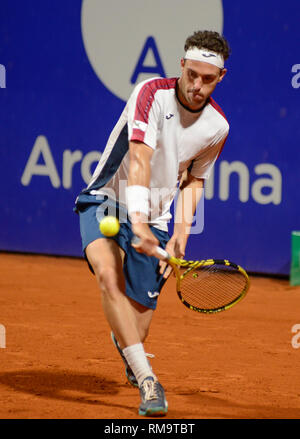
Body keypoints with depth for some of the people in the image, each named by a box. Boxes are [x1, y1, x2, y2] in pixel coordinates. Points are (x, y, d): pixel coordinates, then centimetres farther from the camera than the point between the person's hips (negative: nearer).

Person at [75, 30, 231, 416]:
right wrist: (138, 221, -43)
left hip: (155, 218, 4)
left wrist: (181, 234, -1)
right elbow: (139, 158, -31)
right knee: (108, 272, -33)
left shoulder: (217, 127, -3)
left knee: (139, 318, 1)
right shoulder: (151, 94, -19)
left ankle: (123, 342, 42)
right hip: (105, 201, -4)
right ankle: (146, 379, -36)